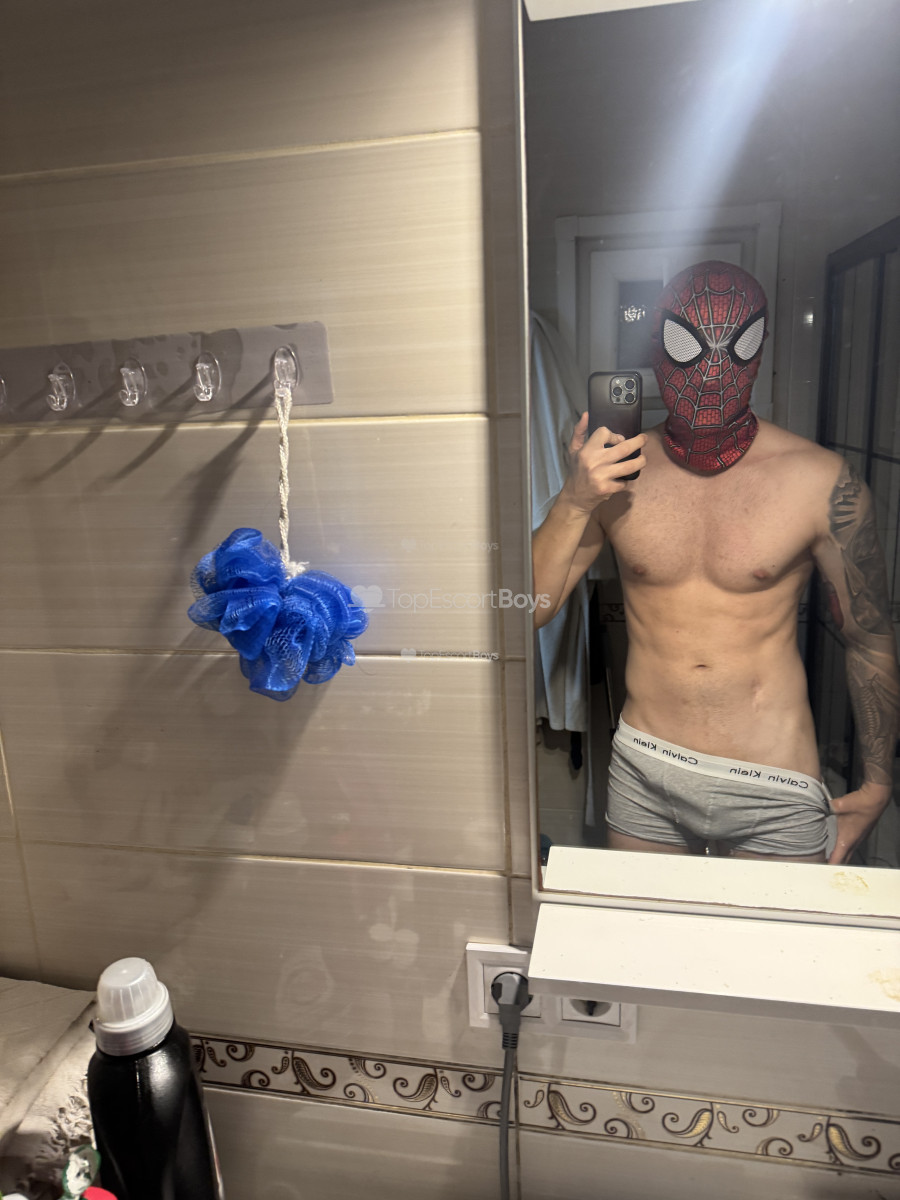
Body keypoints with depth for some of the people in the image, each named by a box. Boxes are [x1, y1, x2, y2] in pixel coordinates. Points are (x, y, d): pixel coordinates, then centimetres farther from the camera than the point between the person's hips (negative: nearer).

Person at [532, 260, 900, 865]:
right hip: (643, 774, 2)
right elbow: (528, 609, -7)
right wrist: (574, 504, -21)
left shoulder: (821, 481, -11)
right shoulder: (616, 473, -4)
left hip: (773, 792, -2)